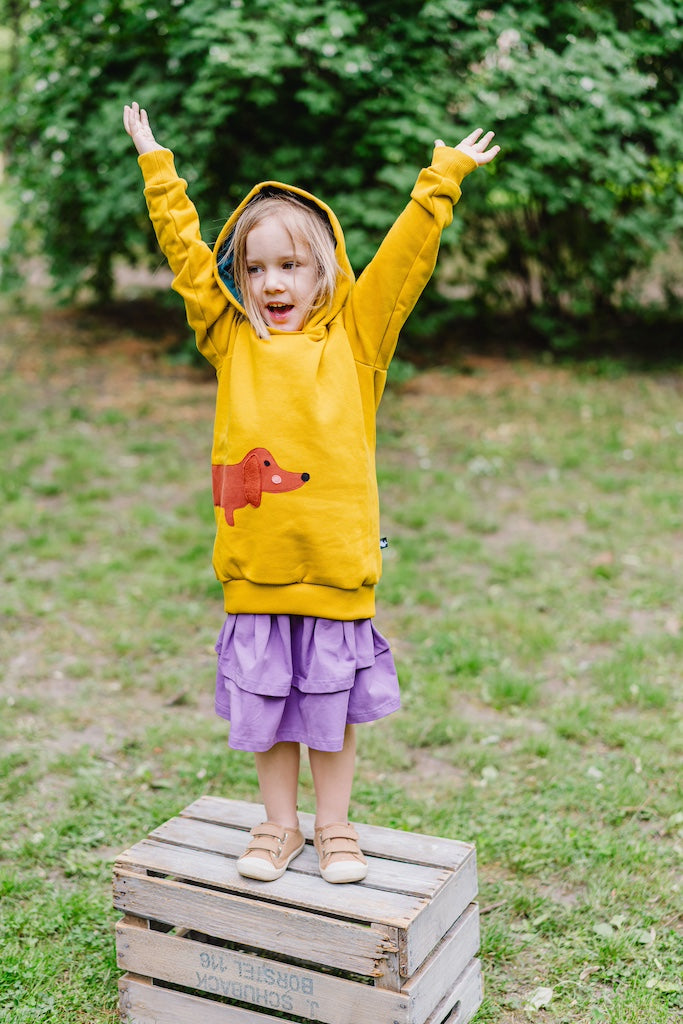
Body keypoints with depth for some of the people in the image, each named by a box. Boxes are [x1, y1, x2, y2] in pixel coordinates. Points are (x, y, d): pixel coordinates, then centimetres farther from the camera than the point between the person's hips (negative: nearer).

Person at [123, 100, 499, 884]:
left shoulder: (354, 336, 2)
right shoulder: (231, 340, 6)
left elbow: (406, 254, 3)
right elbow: (184, 250, 10)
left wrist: (444, 175, 6)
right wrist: (157, 167, 14)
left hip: (336, 565, -1)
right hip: (254, 572, 2)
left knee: (332, 708, 12)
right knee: (265, 706, 13)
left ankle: (335, 827, 30)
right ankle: (279, 826, 31)